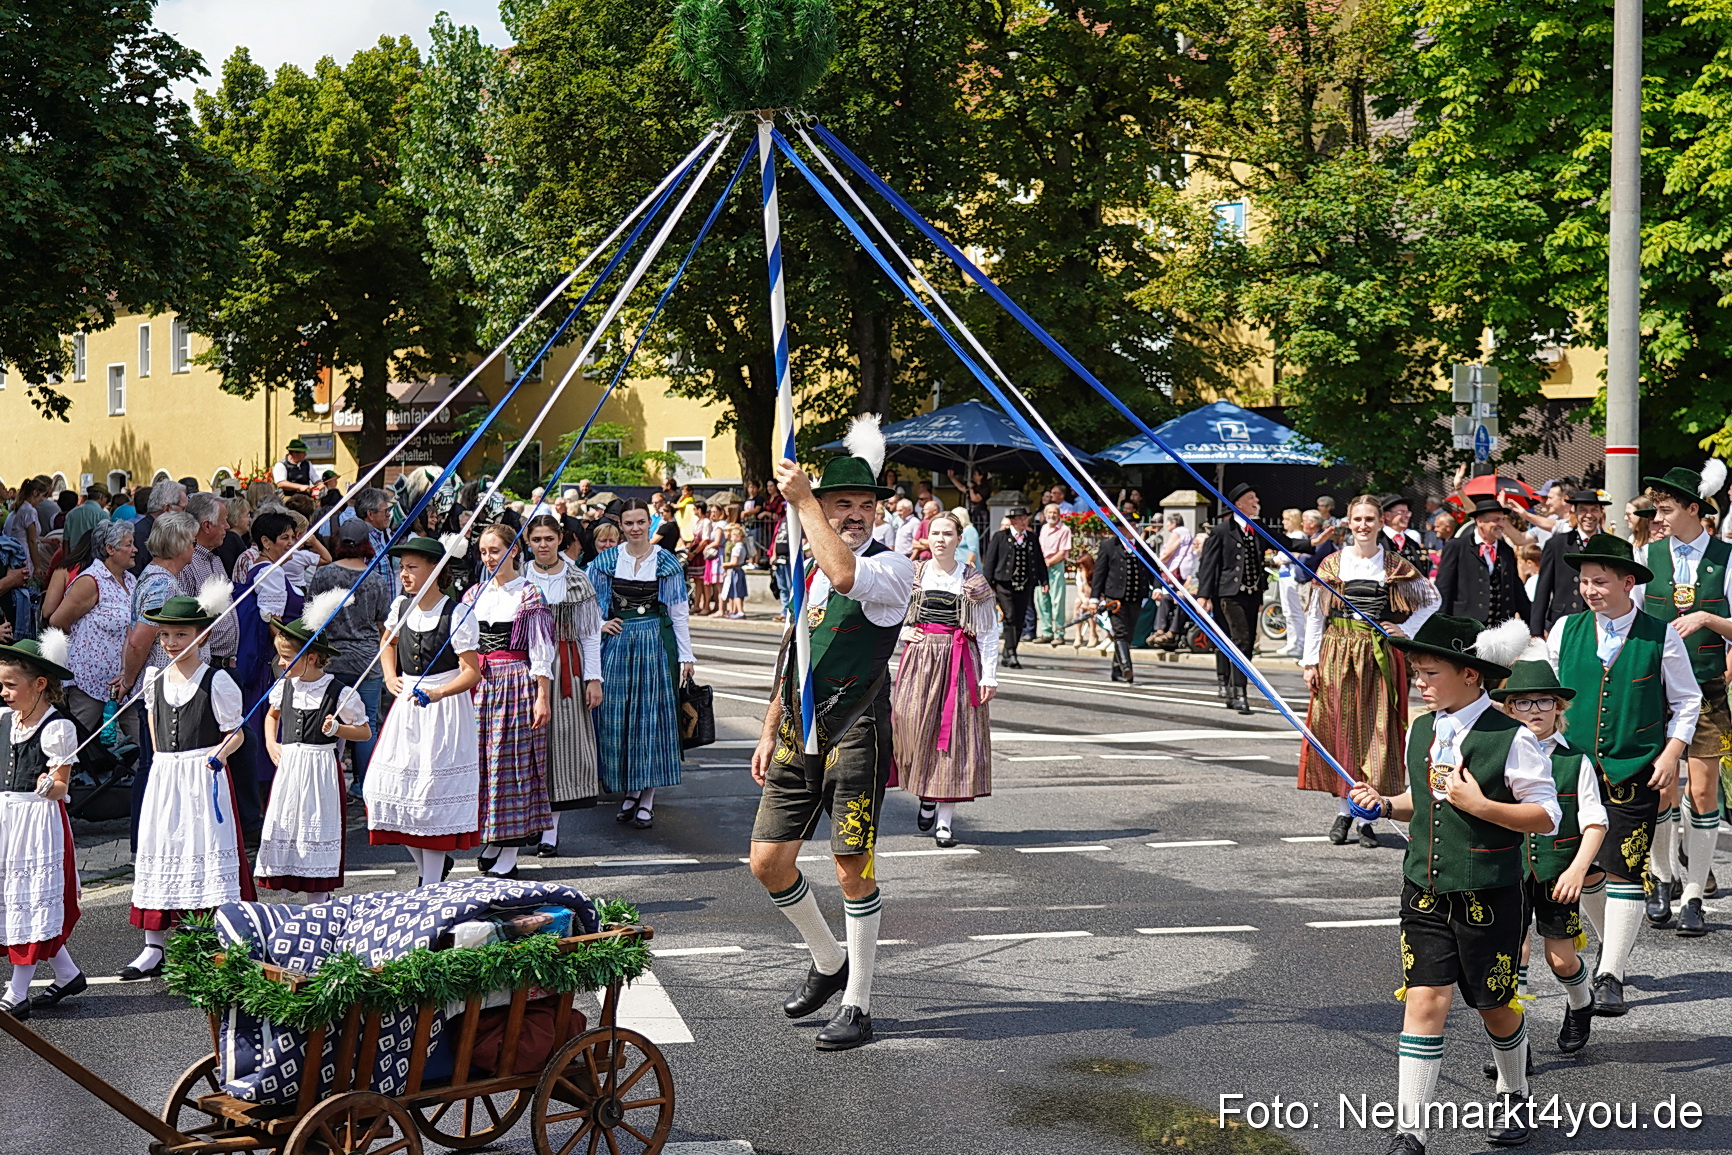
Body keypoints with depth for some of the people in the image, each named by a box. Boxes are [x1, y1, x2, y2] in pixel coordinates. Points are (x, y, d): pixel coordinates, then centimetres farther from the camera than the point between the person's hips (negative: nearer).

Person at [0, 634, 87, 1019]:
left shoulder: (56, 728, -13)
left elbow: (60, 788, -12)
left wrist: (49, 787, -32)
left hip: (40, 821, -8)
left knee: (34, 900, -2)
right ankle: (67, 974, 24)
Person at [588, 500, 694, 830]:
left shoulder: (666, 562, 1)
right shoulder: (606, 561, 6)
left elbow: (679, 612, 2)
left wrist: (686, 656, -1)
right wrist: (600, 624, -3)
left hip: (655, 642, -2)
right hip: (616, 642, 2)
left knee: (651, 714, -2)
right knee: (616, 715, 2)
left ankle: (647, 799, 3)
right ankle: (630, 792, 15)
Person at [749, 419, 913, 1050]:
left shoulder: (892, 567, -6)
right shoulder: (807, 568, 16)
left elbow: (846, 576, -31)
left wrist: (802, 498, -23)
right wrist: (770, 733, 19)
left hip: (854, 734, -7)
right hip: (798, 734, 7)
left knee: (853, 869, -1)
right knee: (768, 861, 5)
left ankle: (857, 1005, 12)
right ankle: (828, 961, 28)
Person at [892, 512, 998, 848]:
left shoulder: (974, 581, 1)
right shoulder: (912, 574, 6)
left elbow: (989, 631, 1)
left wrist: (989, 675, -5)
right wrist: (901, 630, 2)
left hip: (959, 662, -1)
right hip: (920, 659, 2)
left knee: (954, 734, -3)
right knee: (915, 729, -5)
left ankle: (945, 820, 2)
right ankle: (927, 797, 21)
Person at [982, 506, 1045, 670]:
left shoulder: (1032, 539, 14)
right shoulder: (999, 537, 3)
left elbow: (1039, 561, 18)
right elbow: (990, 561, 1)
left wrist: (1043, 581, 8)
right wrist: (989, 584, -5)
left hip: (1025, 587, 4)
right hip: (1004, 585, -4)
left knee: (1019, 621, 4)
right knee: (1010, 619, -13)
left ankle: (1006, 656, 15)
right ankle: (1010, 655, -15)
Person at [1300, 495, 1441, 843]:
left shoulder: (1395, 566, 5)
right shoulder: (1333, 564, 6)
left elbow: (1433, 600, 14)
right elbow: (1316, 615, 6)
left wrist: (1405, 630, 2)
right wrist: (1310, 662, 1)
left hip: (1379, 658, -1)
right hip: (1337, 655, 1)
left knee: (1375, 730, -3)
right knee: (1338, 727, 1)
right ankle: (1343, 811, 11)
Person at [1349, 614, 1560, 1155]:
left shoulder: (1511, 738, -13)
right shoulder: (1420, 731, 6)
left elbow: (1547, 817, -10)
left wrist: (1480, 805, -21)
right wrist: (1385, 804, 1)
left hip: (1488, 897, -4)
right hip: (1425, 890, 4)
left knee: (1494, 1005, 13)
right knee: (1424, 1000, -4)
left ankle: (1513, 1096, 41)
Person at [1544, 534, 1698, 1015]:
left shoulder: (1660, 636, -3)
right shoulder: (1566, 630, 3)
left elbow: (1687, 700, 6)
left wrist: (1672, 751, -4)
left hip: (1634, 772, -3)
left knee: (1623, 871, -7)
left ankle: (1610, 976, -4)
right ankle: (1615, 940, 36)